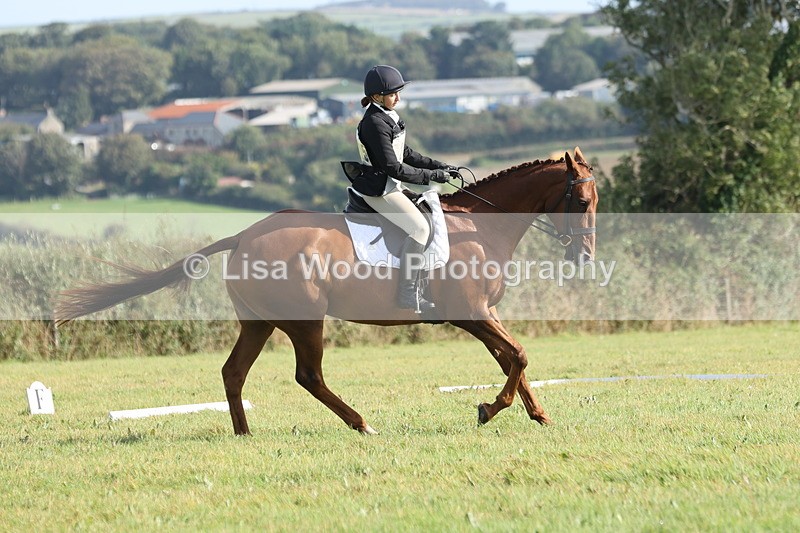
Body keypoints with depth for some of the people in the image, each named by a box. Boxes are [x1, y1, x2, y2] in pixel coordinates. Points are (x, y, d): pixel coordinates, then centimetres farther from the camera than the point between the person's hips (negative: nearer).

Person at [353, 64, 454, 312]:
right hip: (379, 190, -11)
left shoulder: (387, 116, 10)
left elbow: (405, 153, 19)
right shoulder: (375, 123, -22)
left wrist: (437, 166, 9)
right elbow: (393, 167, -24)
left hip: (389, 186, 11)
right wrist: (433, 175, -19)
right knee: (420, 228, -18)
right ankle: (408, 295, -17)